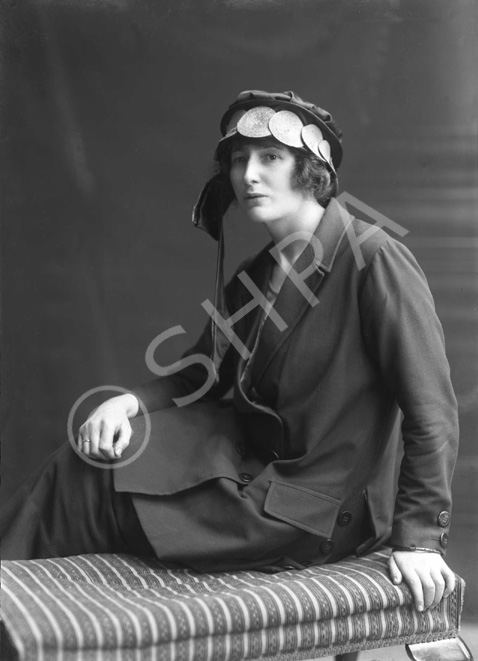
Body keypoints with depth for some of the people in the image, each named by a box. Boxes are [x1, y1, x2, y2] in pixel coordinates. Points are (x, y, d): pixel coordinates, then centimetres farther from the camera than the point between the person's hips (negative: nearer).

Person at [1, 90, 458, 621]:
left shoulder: (375, 260, -17)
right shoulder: (258, 270, 7)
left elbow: (432, 409, -17)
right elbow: (203, 374, 12)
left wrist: (418, 536, -19)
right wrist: (130, 402, -8)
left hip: (318, 511, -7)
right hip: (254, 462, 7)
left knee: (89, 495, -8)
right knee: (86, 464, -6)